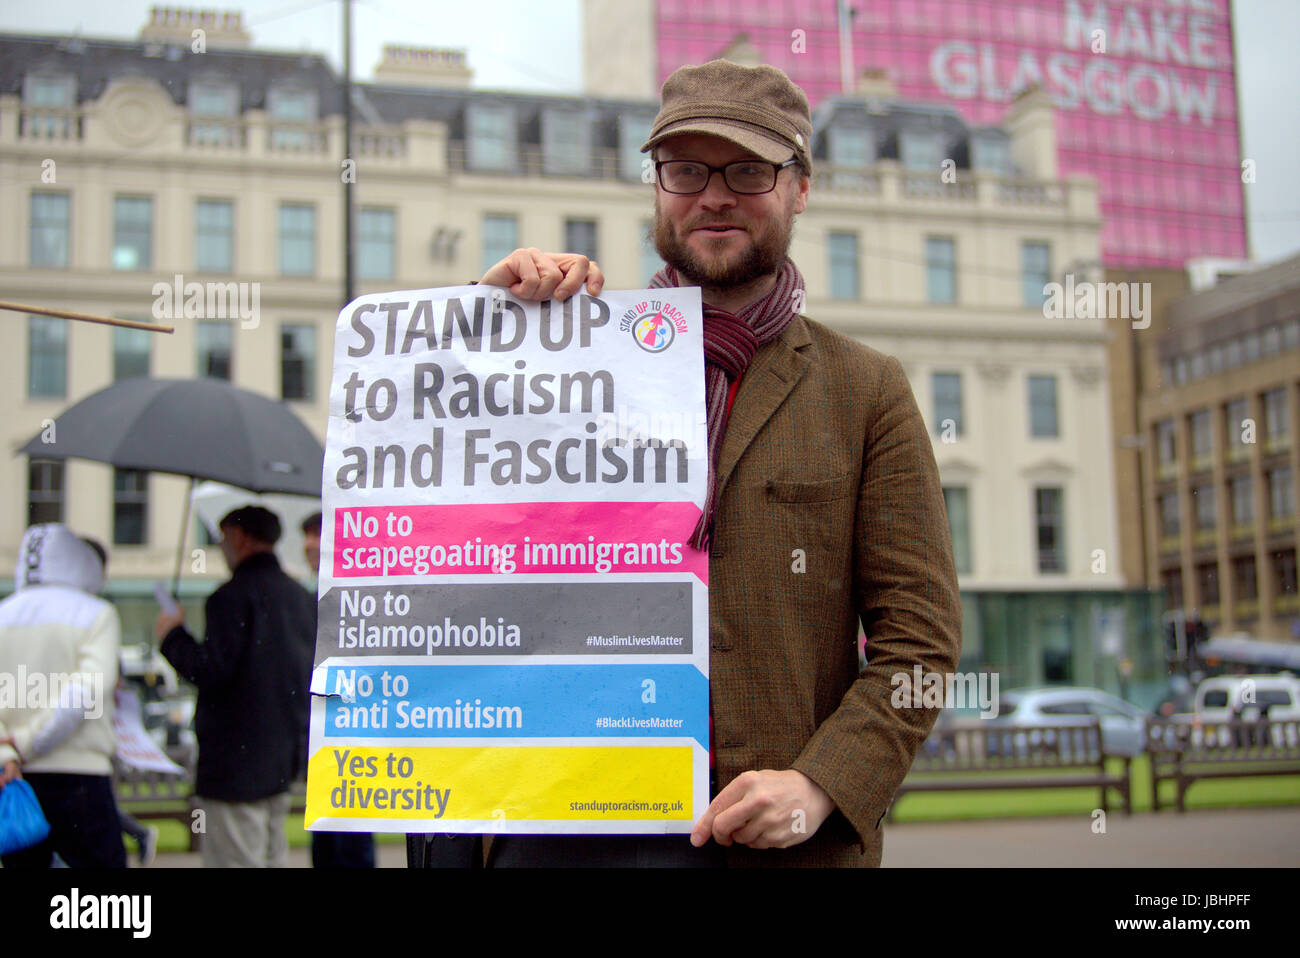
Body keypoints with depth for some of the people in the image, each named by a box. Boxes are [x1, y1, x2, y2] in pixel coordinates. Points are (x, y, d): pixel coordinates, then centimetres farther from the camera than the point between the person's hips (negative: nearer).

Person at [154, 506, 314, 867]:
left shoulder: (235, 595, -13)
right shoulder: (299, 595, 13)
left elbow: (211, 670, -18)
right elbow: (309, 674, 17)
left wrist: (172, 635, -2)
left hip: (236, 763, -8)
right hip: (281, 761, 9)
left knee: (235, 860, -5)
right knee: (272, 859, 15)